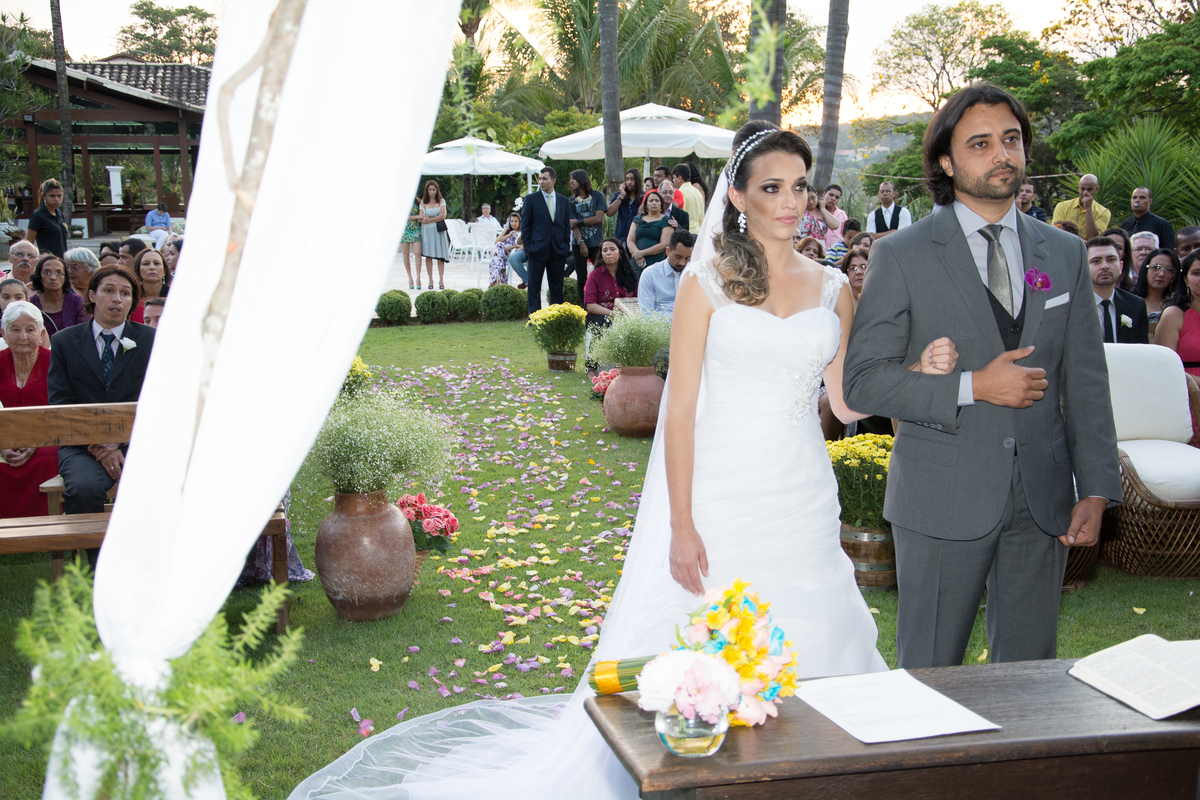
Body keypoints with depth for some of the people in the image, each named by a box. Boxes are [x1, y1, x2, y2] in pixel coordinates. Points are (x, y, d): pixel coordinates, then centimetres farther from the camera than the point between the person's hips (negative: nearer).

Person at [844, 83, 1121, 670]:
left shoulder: (1065, 255, 9)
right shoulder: (902, 256, -3)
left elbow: (1085, 381, 9)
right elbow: (863, 379, -8)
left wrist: (1096, 490, 2)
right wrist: (972, 387, -17)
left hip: (1044, 503, 4)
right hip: (943, 501, -3)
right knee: (929, 677, 6)